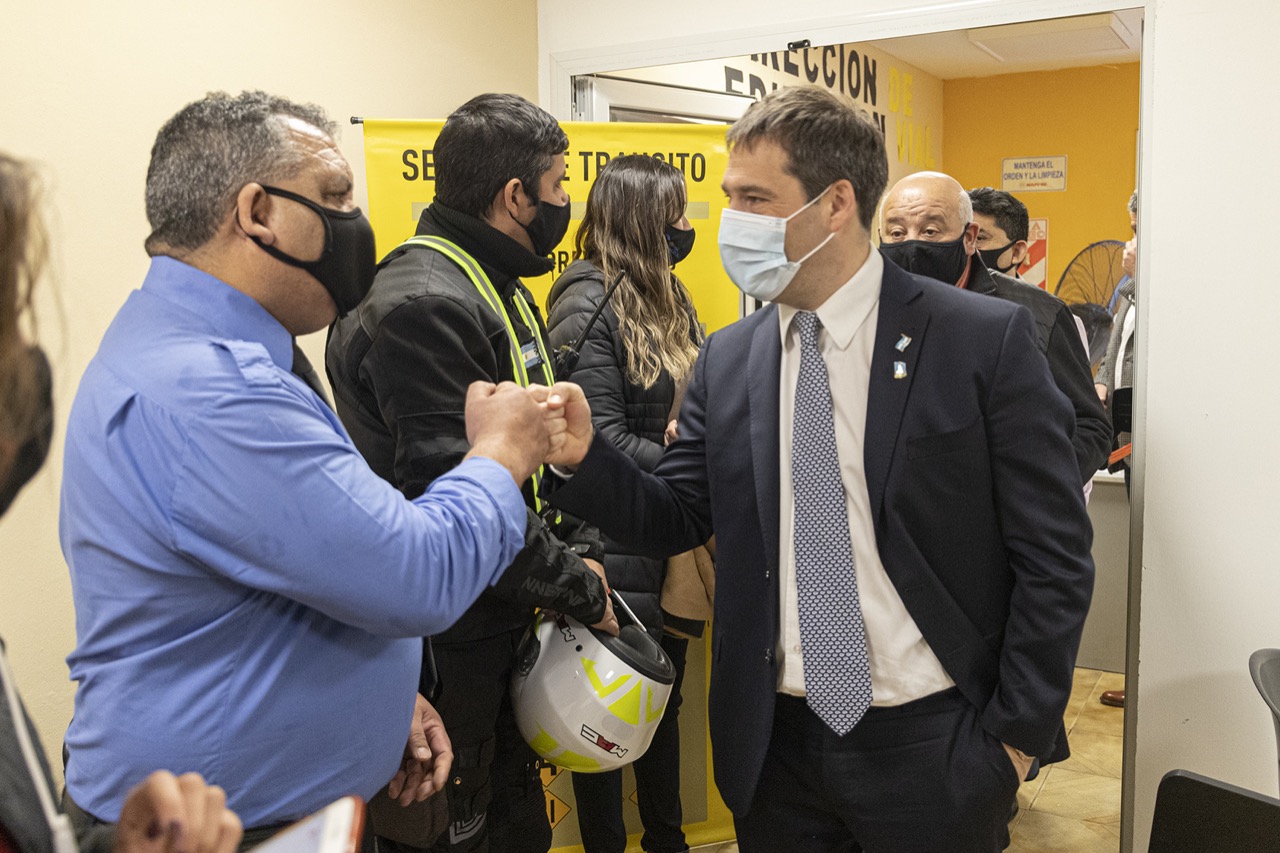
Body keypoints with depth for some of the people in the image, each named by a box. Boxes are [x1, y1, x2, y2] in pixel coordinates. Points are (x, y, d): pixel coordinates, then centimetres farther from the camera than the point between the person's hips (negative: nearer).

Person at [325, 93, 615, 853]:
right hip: (450, 642, -10)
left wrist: (578, 551, 0)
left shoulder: (500, 290, 12)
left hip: (506, 621, 10)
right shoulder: (424, 304, -22)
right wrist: (577, 588, -16)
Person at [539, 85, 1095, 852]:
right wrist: (587, 456, -14)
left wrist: (1019, 734, -8)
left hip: (930, 744, -3)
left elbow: (1055, 555, -8)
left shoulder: (986, 340, -11)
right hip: (775, 740, 4)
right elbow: (678, 519, 4)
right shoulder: (727, 360, 2)